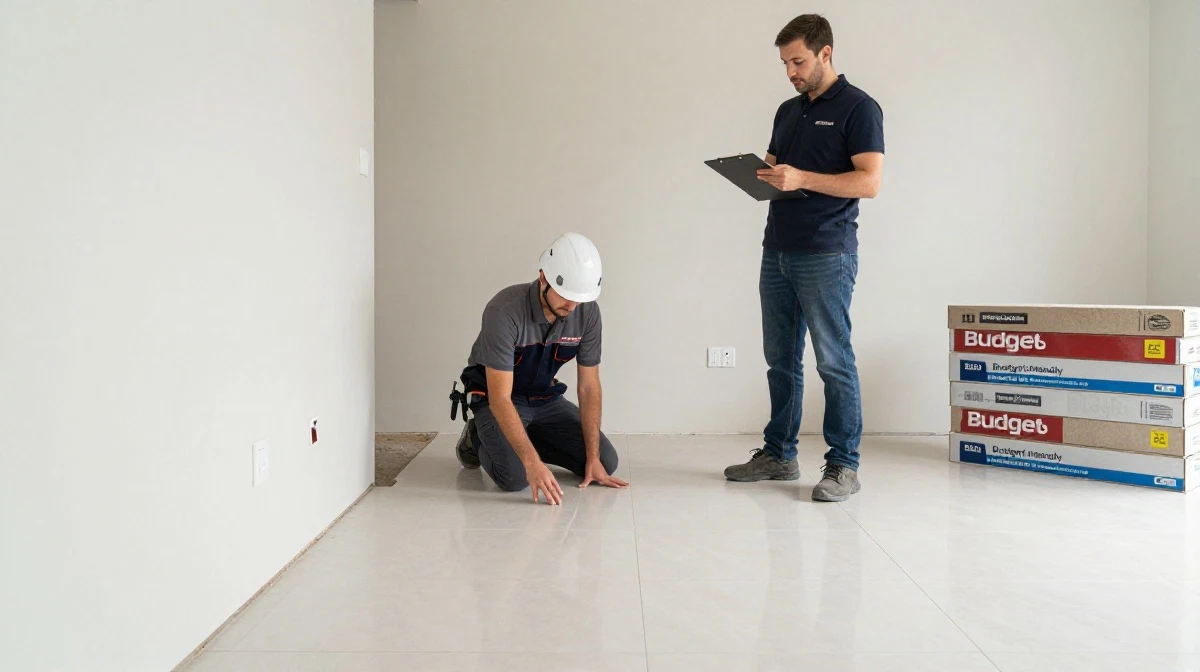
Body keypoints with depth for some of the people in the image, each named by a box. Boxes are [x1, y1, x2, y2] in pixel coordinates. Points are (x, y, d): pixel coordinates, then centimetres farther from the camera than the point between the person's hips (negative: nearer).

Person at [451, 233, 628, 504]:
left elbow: (589, 386, -11)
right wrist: (532, 462, -44)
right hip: (496, 398, -5)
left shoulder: (588, 311, -18)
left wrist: (593, 458, -17)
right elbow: (500, 398, -35)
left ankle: (523, 441, 13)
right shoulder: (505, 311, -34)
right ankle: (479, 439, 6)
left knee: (606, 460, -7)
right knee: (515, 476, -29)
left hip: (545, 398, 5)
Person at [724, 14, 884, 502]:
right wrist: (756, 173, 0)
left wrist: (801, 178, -23)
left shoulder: (858, 108, -5)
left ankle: (843, 466, 4)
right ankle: (778, 455, 21)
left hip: (826, 255, -7)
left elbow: (870, 182, -14)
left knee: (834, 361, -4)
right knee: (781, 360, 11)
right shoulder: (788, 111, 18)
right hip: (778, 251, 8)